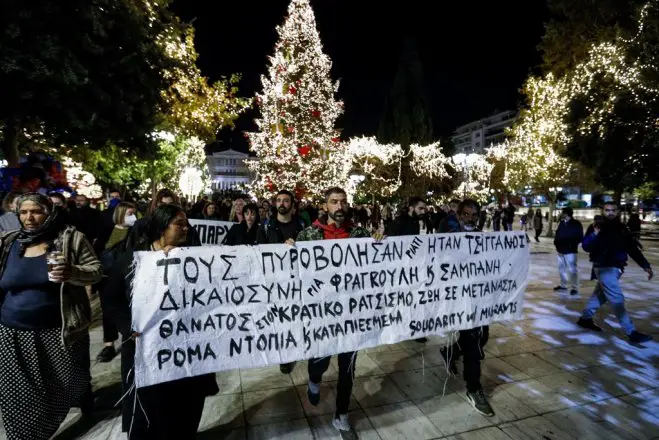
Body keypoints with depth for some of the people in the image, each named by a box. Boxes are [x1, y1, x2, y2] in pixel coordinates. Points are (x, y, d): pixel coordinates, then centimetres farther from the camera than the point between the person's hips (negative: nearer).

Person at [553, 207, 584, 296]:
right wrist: (556, 243, 2)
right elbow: (558, 234, 15)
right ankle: (563, 285, 27)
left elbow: (579, 237, -9)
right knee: (562, 268, 15)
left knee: (572, 269, -5)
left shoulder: (576, 224, -9)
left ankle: (574, 288, 4)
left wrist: (572, 245, -14)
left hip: (570, 251, -7)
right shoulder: (561, 223, 9)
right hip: (561, 250, 7)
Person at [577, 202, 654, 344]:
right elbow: (586, 246, -15)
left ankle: (585, 318, 30)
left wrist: (645, 265, 5)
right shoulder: (597, 227, -8)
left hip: (616, 268, 7)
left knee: (600, 294, 16)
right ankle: (631, 332, -4)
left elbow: (633, 249, 11)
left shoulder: (622, 229, 9)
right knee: (617, 300, -7)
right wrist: (595, 234, -27)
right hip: (604, 268, -7)